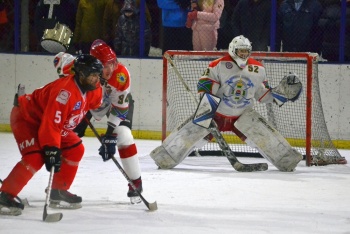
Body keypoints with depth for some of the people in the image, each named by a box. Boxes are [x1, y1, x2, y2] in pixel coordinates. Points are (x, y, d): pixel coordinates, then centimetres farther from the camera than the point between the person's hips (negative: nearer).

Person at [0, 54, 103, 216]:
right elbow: (51, 123, -37)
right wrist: (51, 150, -37)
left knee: (75, 150, 9)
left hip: (50, 119, 10)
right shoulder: (65, 91, -35)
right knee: (35, 158, -25)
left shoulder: (93, 89, -8)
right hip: (26, 117, -10)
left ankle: (58, 191, 18)